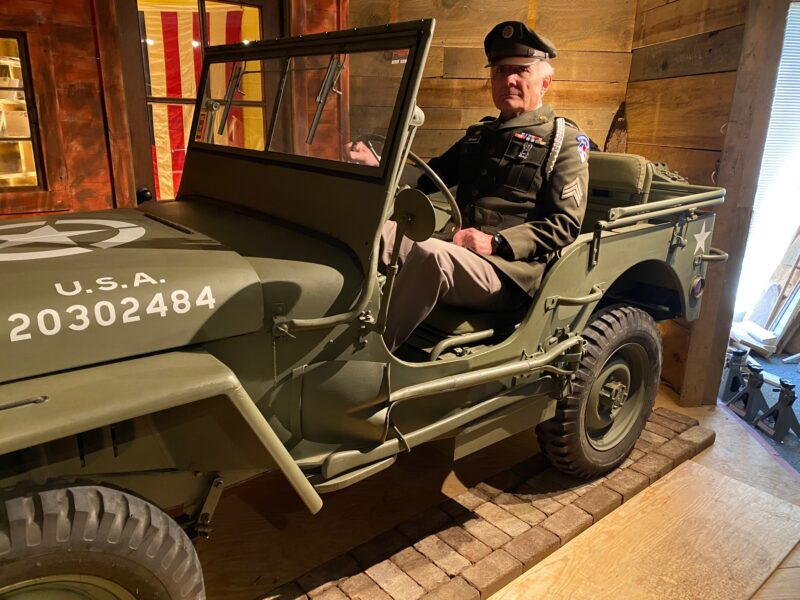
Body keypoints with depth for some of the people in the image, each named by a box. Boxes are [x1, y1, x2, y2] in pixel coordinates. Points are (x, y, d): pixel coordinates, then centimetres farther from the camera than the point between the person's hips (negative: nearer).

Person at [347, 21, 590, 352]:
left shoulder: (565, 141, 3)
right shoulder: (479, 134, 23)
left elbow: (566, 224, -6)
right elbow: (430, 176, 22)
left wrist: (495, 242, -19)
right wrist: (377, 167, 3)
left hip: (511, 268, -6)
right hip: (457, 252, 6)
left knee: (431, 256, -36)